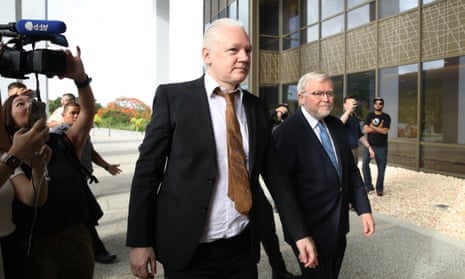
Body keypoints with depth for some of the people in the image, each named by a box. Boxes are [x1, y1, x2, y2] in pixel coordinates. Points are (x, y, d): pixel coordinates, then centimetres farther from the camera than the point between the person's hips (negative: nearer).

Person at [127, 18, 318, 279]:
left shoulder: (258, 107, 4)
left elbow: (275, 173, 7)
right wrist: (139, 241, -8)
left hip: (244, 247, 4)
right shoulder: (173, 96, -8)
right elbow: (147, 170, -7)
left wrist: (300, 233, 5)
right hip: (188, 249, -3)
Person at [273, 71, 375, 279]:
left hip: (339, 226, 7)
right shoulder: (286, 133, -18)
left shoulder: (337, 126, 5)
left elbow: (351, 170, 10)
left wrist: (364, 209, 3)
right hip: (311, 230, -7)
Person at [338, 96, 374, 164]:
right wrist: (349, 110, -36)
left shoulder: (355, 119, 15)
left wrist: (369, 147, 17)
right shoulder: (342, 115, -8)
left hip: (354, 150, 8)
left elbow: (360, 135, 23)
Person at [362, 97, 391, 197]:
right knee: (365, 164, -12)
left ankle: (379, 188, 16)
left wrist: (372, 127, -12)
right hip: (370, 145, 1)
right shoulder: (369, 116, 6)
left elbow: (385, 131, -12)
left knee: (381, 168, 3)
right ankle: (368, 185, 1)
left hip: (382, 146, -1)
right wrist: (378, 128, -11)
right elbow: (365, 130, -6)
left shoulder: (386, 117, 2)